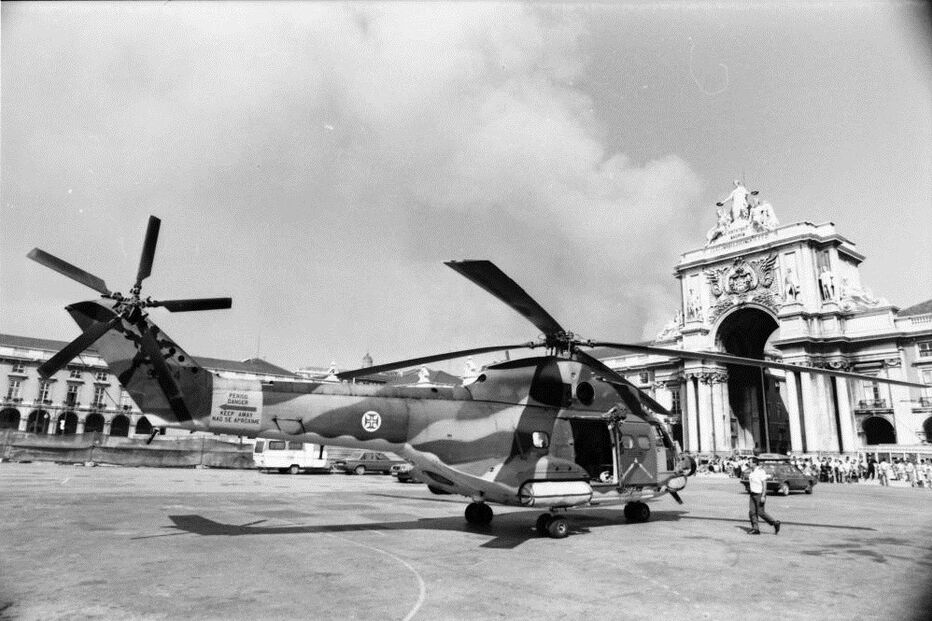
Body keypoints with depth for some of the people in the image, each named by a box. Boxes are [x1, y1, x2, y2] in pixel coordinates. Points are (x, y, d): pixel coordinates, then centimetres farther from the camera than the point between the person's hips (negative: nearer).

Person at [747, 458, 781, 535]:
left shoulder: (761, 471, -18)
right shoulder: (753, 471, 8)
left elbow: (764, 484, -19)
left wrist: (763, 496, -23)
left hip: (760, 495, -8)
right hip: (753, 494, 8)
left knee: (761, 512, -2)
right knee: (752, 511, 2)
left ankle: (775, 523, 16)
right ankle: (755, 529, 6)